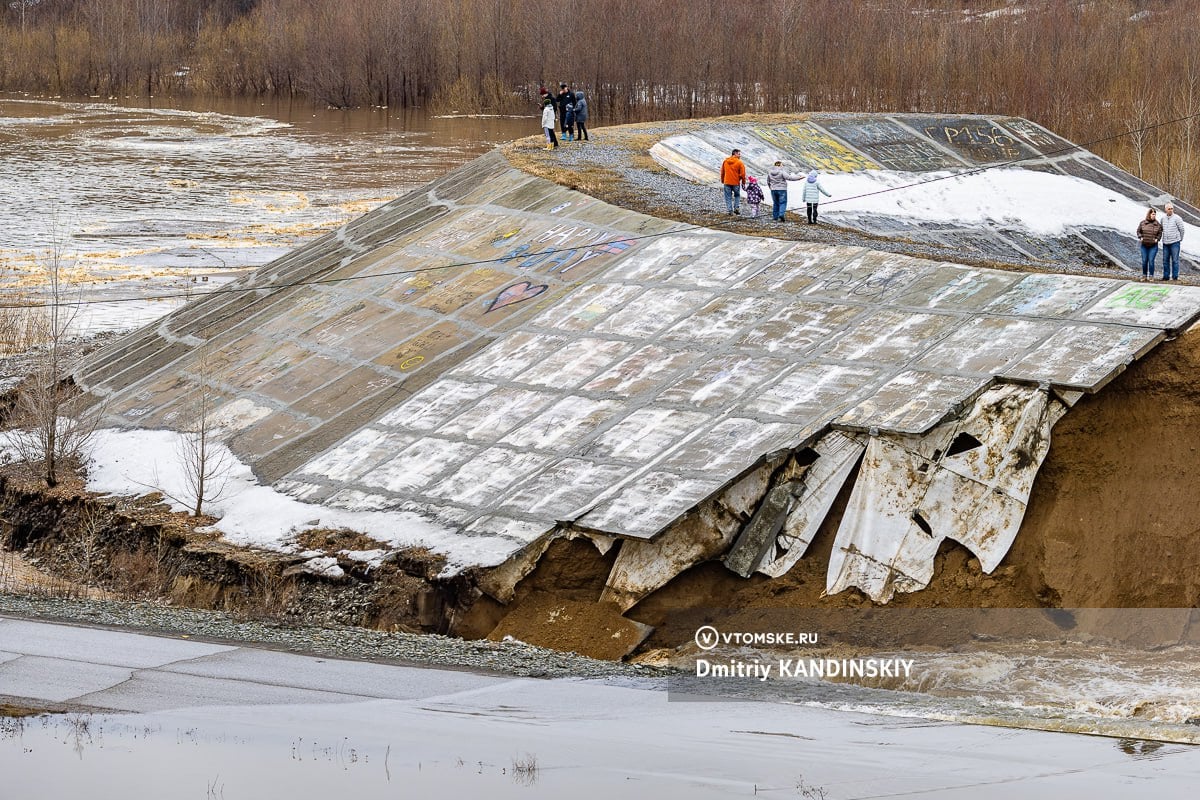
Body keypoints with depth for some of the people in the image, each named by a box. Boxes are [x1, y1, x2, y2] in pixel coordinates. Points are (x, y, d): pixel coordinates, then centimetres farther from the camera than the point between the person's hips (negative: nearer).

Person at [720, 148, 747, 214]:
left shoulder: (725, 161, 3)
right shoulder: (739, 163, -8)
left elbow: (722, 172, 9)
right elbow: (742, 174, -8)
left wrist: (722, 182, 18)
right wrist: (743, 183, 4)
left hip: (727, 182, 2)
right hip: (736, 182, -2)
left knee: (728, 197, 8)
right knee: (737, 195, 18)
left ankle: (730, 209, 3)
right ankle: (737, 208, 7)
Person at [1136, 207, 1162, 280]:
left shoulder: (1157, 224, -2)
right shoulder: (1142, 223, -1)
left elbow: (1160, 233, 6)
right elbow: (1139, 231, 9)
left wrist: (1157, 239, -10)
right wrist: (1140, 237, -7)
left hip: (1153, 246, -1)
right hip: (1144, 246, 1)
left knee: (1151, 261, -7)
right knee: (1144, 261, 2)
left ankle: (1151, 276, 3)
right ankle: (1144, 275, 15)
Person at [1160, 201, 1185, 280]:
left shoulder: (1177, 218, -6)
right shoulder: (1163, 219, 9)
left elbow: (1181, 229, 1)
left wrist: (1180, 239, 9)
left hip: (1175, 242, -5)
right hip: (1165, 243, 5)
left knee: (1175, 260, -4)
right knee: (1165, 260, 6)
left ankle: (1175, 276, -2)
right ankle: (1166, 276, 12)